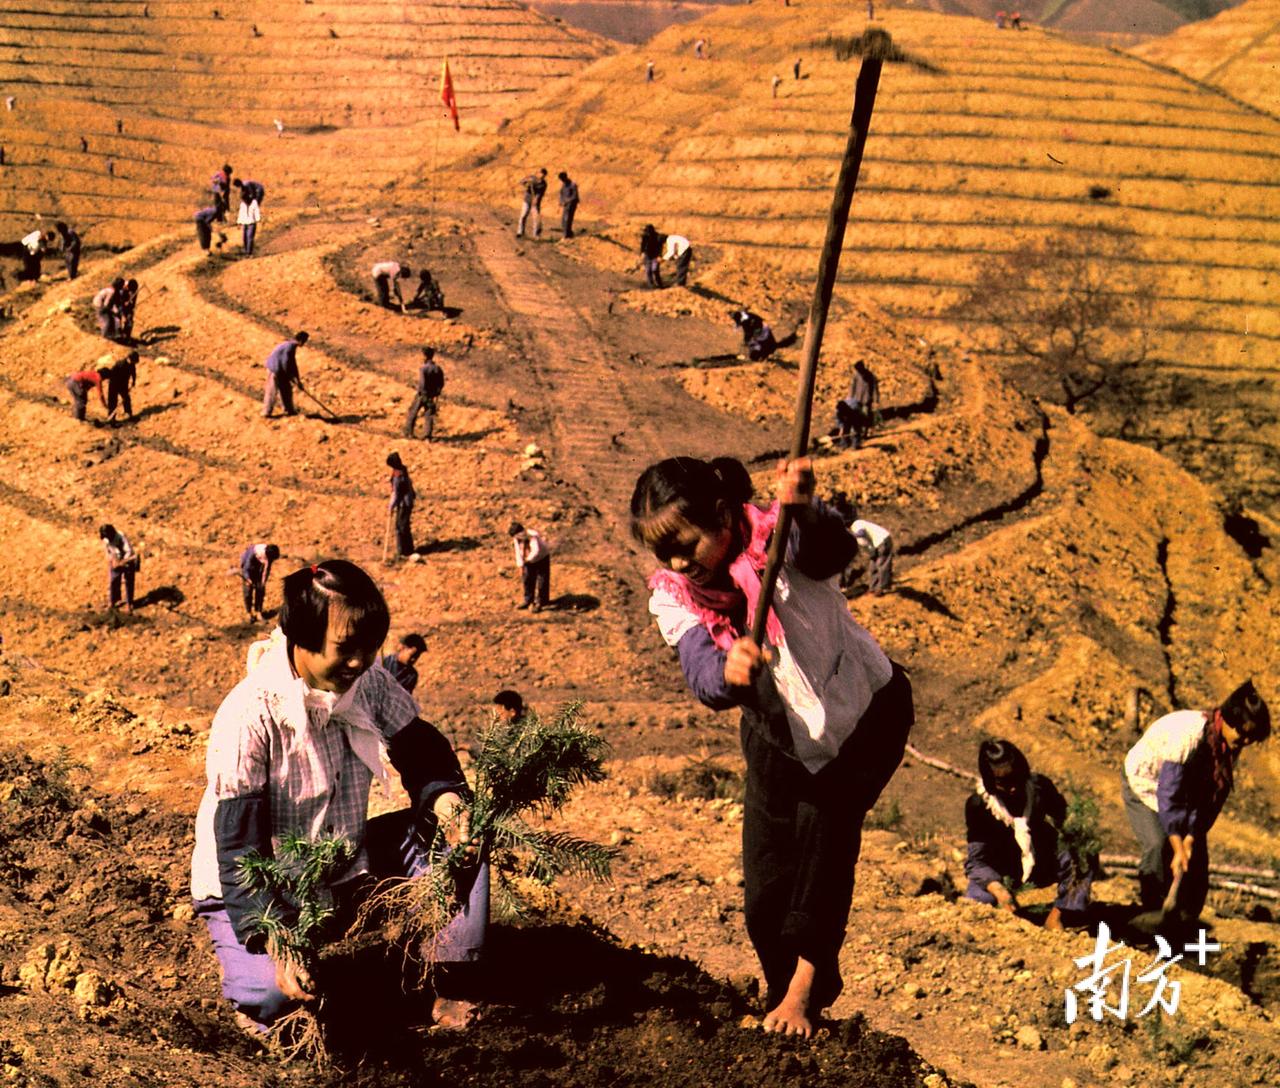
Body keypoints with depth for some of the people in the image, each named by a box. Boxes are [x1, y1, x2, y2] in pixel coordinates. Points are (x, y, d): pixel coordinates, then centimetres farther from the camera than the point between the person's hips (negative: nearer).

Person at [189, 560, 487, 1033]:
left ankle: (449, 993, -7)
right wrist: (274, 939, -38)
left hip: (344, 866, 6)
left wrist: (445, 797, -22)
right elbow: (238, 845, -26)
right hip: (254, 887, -6)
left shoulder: (372, 686, -10)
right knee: (272, 993, -34)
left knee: (460, 834, -10)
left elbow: (422, 752, 3)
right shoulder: (248, 717, -26)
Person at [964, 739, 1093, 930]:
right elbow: (975, 861, -21)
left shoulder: (1041, 788, -13)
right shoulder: (977, 805, -19)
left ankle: (1055, 918, -21)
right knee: (977, 898, -33)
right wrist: (998, 889, -40)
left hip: (1044, 868, 2)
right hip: (1003, 875, -2)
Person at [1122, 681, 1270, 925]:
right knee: (1158, 845, -25)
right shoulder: (1187, 734, -36)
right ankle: (1151, 912, -13)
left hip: (1184, 788, 6)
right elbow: (1168, 794, -35)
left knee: (1198, 854, -5)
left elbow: (1213, 796, -12)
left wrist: (1190, 838, -22)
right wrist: (1178, 847, -36)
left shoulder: (1231, 745, -15)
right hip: (1144, 784, -6)